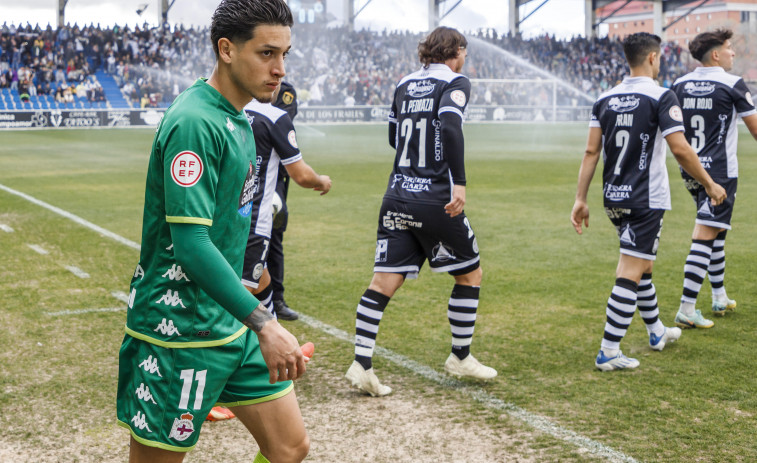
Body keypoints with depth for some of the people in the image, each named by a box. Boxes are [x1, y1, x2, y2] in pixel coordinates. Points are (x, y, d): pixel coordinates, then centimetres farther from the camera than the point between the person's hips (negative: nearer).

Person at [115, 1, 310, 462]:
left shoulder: (236, 120, 10)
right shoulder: (195, 122, -20)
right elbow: (190, 243, -27)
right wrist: (263, 322, -29)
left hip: (235, 325, 9)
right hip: (178, 332, -9)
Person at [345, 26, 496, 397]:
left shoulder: (404, 85, 14)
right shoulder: (456, 83, -4)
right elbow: (450, 127, -22)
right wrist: (460, 182, -24)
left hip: (396, 198, 6)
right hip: (436, 200, -5)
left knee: (383, 282, 3)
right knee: (470, 275, 14)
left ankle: (361, 364, -4)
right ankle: (460, 358, 21)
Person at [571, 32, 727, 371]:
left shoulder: (605, 99, 6)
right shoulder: (661, 97, -11)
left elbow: (591, 151, 4)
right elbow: (680, 149, -15)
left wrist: (581, 199, 6)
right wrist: (710, 185, -2)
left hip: (614, 199, 7)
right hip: (646, 200, -7)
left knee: (642, 266, 22)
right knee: (630, 273, -4)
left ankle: (657, 332, 38)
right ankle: (608, 352, -5)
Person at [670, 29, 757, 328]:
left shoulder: (680, 85, 6)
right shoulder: (733, 85, -10)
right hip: (720, 171, -7)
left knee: (716, 231, 21)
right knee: (704, 236, -8)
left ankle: (720, 297, 29)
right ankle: (686, 309, -12)